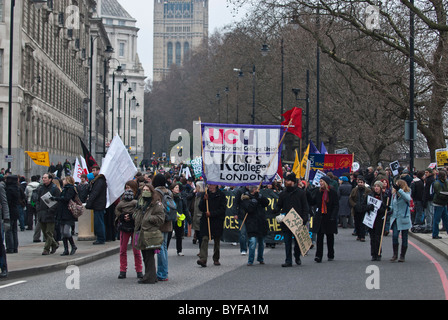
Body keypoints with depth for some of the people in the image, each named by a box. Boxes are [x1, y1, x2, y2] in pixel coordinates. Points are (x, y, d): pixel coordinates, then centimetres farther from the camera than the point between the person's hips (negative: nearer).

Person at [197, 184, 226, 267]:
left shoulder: (221, 195, -1)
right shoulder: (206, 194, 9)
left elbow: (222, 209, -6)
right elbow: (201, 208, 7)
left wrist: (211, 213, -14)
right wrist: (204, 200, -10)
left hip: (217, 221, -1)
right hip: (206, 220, 1)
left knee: (217, 240, 8)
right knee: (205, 239, -12)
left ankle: (216, 259, 22)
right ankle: (203, 259, -21)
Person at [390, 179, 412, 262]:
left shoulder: (406, 194, -8)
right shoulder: (394, 195, 10)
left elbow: (408, 198, -33)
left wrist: (399, 190, -38)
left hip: (404, 219, -4)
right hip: (395, 218, 4)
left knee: (404, 238, 4)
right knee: (394, 236, -11)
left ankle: (402, 256, 15)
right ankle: (395, 254, 1)